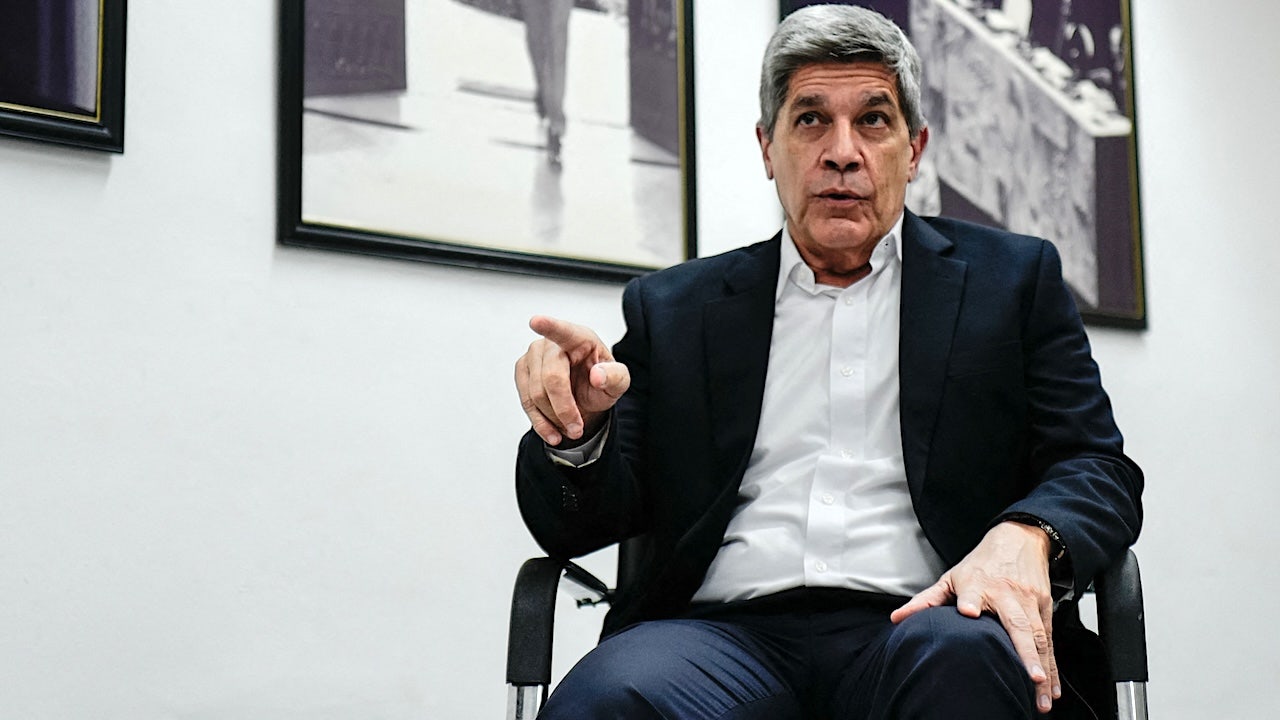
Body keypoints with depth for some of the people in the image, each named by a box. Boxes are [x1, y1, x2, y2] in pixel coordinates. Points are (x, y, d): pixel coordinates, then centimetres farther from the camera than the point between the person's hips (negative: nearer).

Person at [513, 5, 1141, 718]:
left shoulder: (1014, 278, 17)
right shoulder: (674, 307, 19)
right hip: (726, 628, 1)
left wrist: (1026, 538, -16)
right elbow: (576, 525, 14)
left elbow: (1099, 472, 9)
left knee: (961, 658, -37)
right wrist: (579, 428, -10)